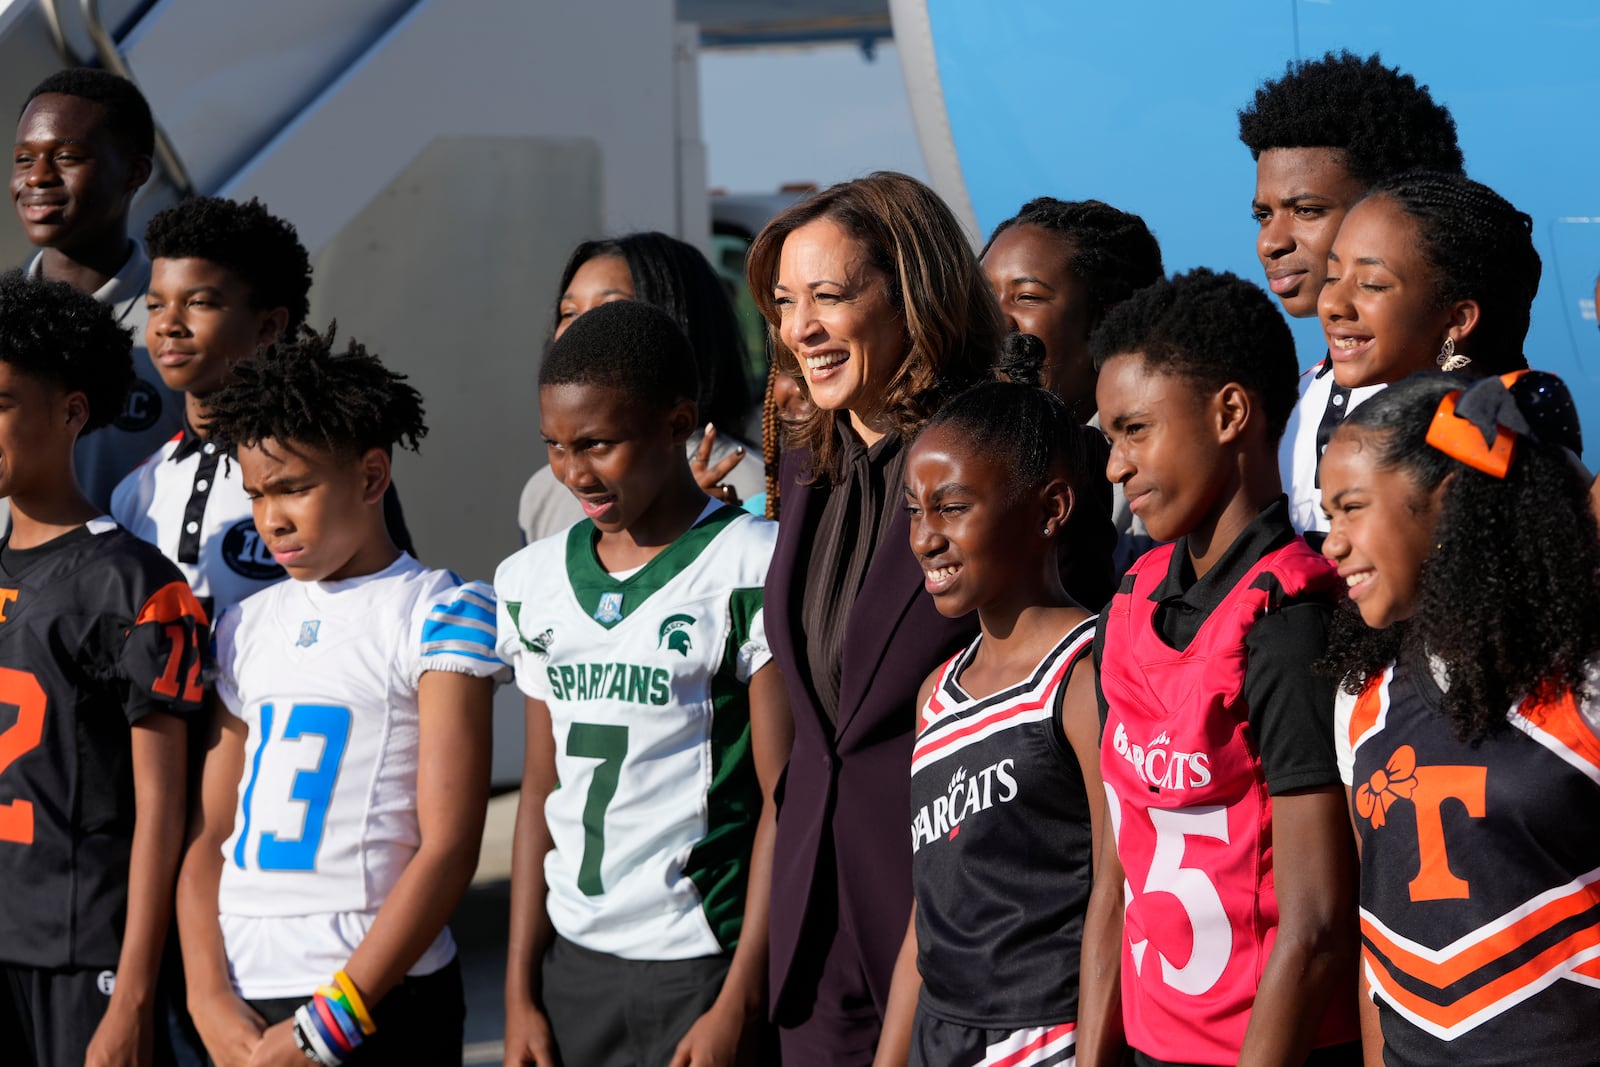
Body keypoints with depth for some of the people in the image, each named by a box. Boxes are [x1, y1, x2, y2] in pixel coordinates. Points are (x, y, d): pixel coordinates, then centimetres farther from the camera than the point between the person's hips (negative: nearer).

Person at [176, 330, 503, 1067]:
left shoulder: (440, 613, -3)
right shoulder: (246, 626, 13)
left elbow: (448, 848, -9)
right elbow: (207, 833, 11)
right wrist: (210, 1001, -4)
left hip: (382, 1005, -4)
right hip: (241, 1005, 4)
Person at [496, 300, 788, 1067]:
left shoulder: (751, 571, -7)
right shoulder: (535, 581, 11)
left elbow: (785, 802, -9)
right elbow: (543, 791, 14)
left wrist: (740, 1002, -12)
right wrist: (521, 989, 9)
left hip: (702, 965, -5)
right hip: (573, 965, 5)